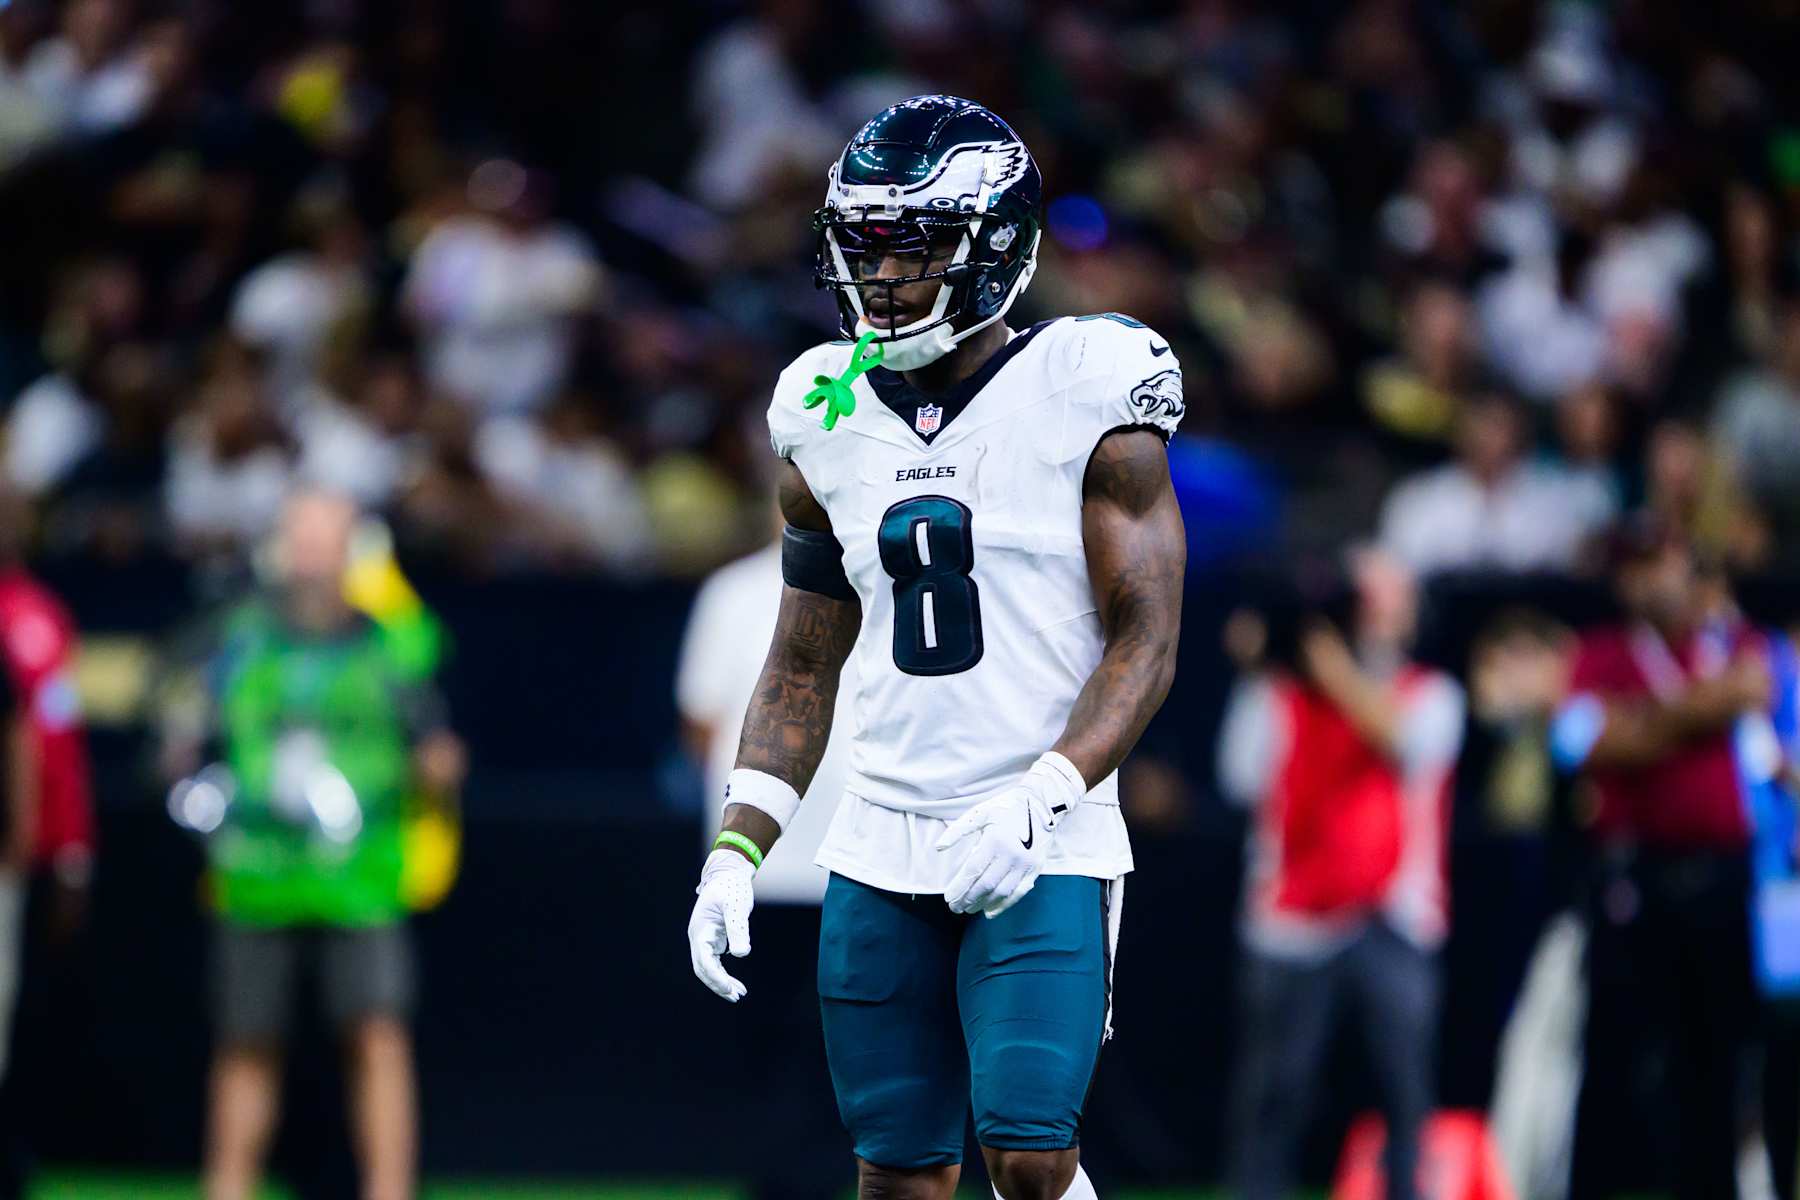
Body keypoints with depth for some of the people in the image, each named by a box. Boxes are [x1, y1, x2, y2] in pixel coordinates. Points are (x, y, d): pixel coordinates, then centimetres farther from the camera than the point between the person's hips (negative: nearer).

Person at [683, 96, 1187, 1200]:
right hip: (880, 853, 4)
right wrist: (736, 853, 5)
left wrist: (1039, 798, -24)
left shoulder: (1086, 400, -5)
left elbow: (1146, 645, -9)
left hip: (1045, 858, -4)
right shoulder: (833, 423, 9)